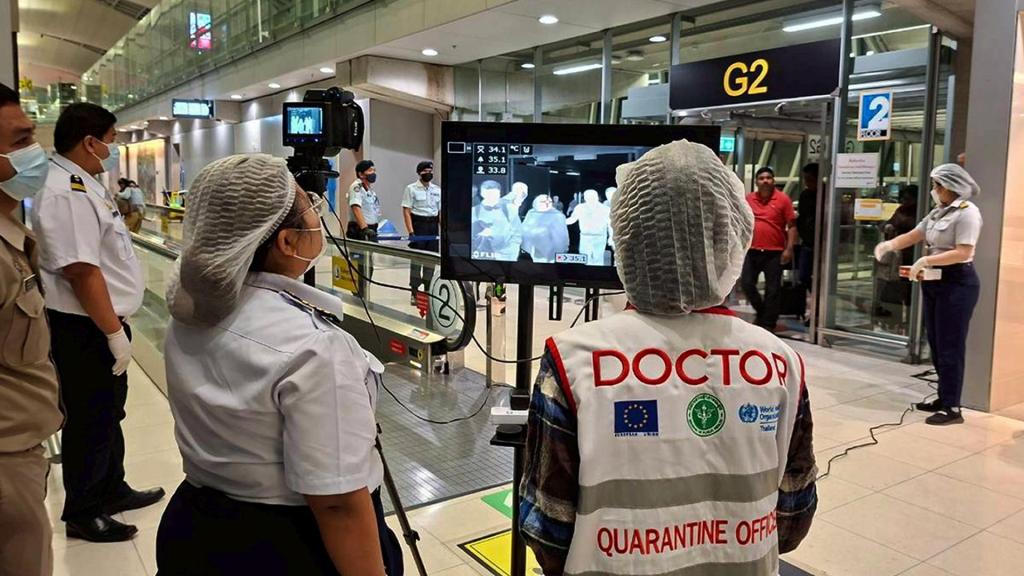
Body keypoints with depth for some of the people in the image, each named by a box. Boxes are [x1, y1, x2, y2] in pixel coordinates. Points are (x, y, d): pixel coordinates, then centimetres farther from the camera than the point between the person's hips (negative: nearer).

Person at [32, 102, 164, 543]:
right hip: (86, 329, -10)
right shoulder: (65, 193, -23)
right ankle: (82, 514, 22)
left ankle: (112, 490, 39)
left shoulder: (82, 184, 11)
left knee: (109, 414, 22)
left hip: (102, 324, 10)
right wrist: (113, 332, -23)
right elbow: (82, 272, -27)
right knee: (90, 422, 5)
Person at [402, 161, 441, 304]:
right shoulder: (411, 189, -2)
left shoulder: (437, 190, 11)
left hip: (433, 226, 4)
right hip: (418, 224, -4)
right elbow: (406, 211, -7)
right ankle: (414, 293, 5)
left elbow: (441, 212, 13)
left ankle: (428, 291, 18)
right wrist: (410, 231, -15)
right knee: (416, 259, -1)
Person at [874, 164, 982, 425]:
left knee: (950, 346, -6)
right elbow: (913, 236, 12)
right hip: (934, 282, 9)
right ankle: (944, 398, 21)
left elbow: (963, 253, -21)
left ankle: (952, 408, -1)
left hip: (957, 284, -9)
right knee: (937, 344, 11)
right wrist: (889, 244, -6)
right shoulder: (939, 212, 14)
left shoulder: (967, 212, -12)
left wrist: (925, 260, -23)